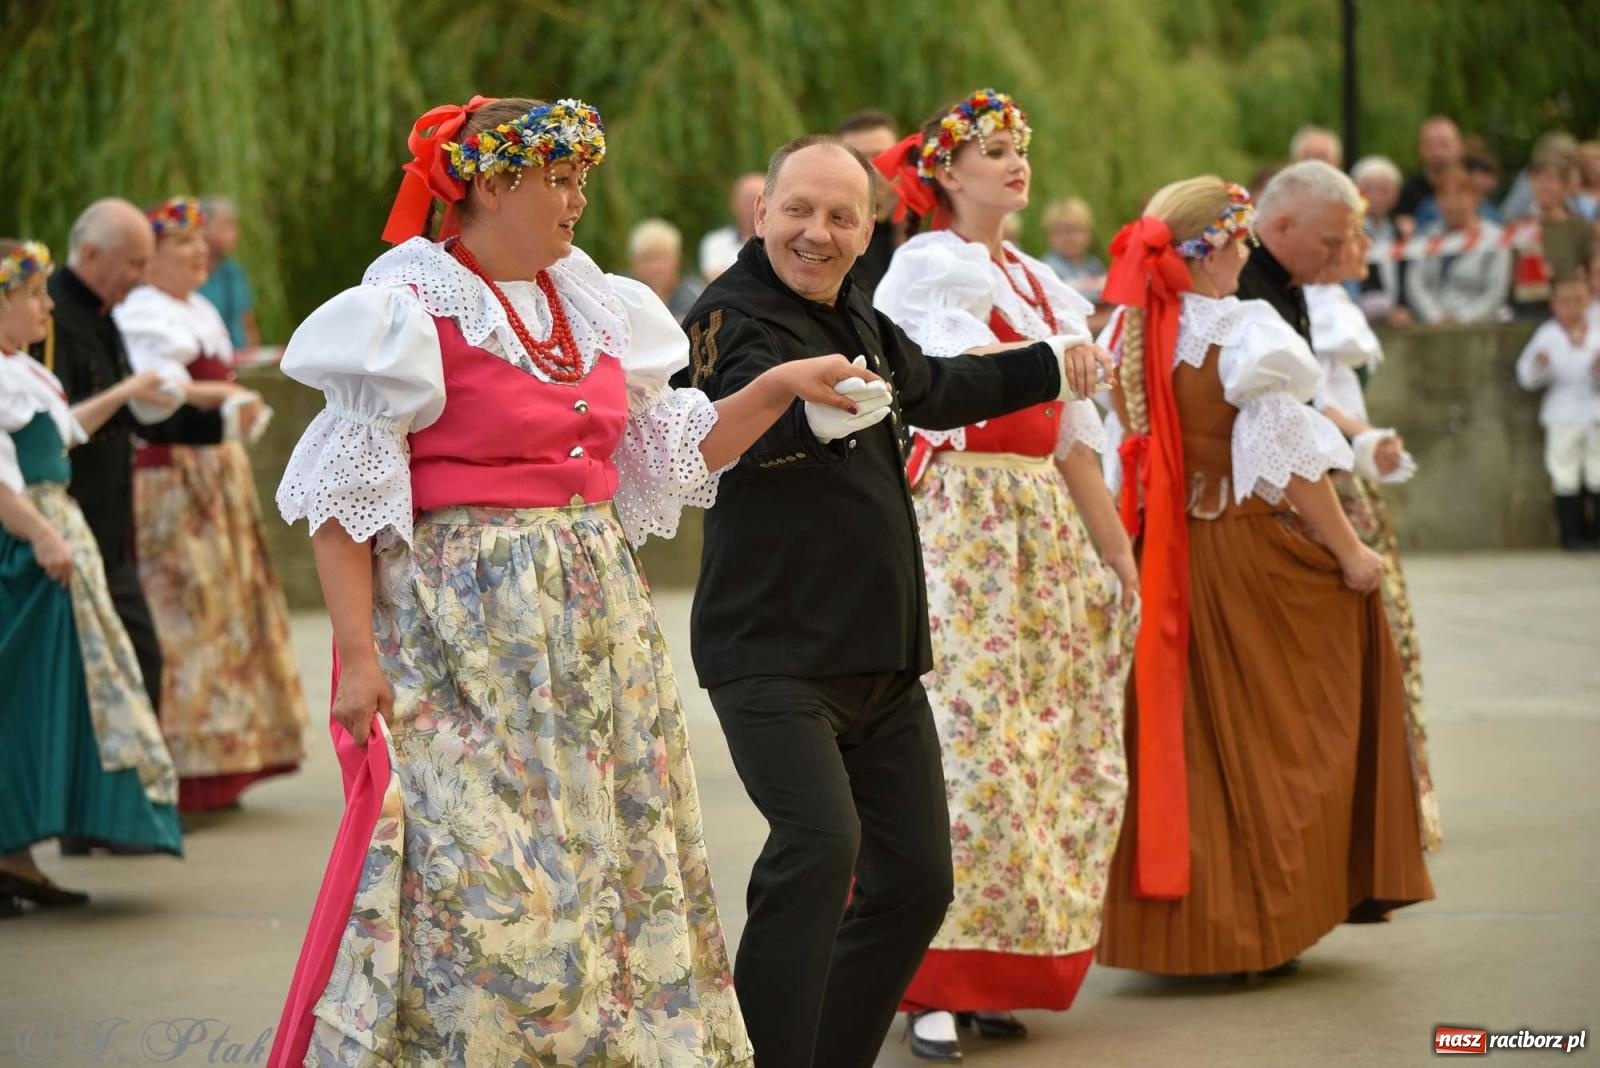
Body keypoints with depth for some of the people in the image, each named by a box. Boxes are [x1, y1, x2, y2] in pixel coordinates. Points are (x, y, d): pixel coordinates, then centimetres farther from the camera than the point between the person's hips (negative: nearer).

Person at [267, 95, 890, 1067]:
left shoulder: (593, 305, 11)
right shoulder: (412, 307, -8)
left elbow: (669, 457, 16)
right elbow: (343, 498, -9)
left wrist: (781, 387, 6)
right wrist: (357, 651, -15)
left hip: (598, 614, 7)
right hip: (466, 626, -7)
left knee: (622, 864, 8)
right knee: (481, 883, -7)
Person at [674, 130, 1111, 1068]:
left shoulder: (859, 318, 14)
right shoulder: (736, 313, -12)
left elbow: (933, 387, 35)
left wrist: (1053, 365, 45)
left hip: (882, 656, 9)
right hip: (774, 654, -9)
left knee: (915, 878, 10)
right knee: (819, 847, -26)